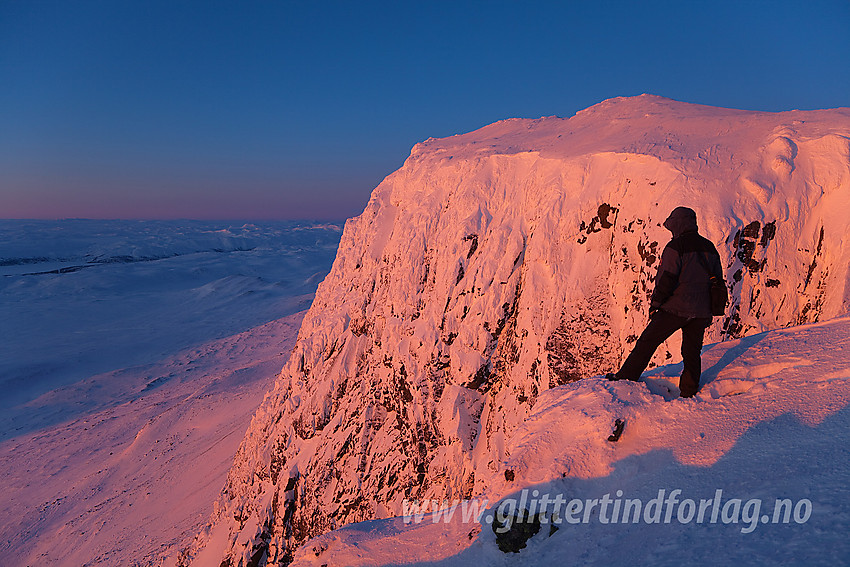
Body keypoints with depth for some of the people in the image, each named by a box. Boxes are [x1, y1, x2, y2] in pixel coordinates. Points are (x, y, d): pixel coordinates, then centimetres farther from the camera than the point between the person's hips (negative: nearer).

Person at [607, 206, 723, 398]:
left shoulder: (675, 247, -11)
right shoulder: (710, 248, 11)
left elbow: (665, 280, -15)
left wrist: (654, 305, -5)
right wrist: (709, 313, 23)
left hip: (675, 308, -6)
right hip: (701, 313, 6)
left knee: (648, 341, 4)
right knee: (692, 351, 14)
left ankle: (627, 377, 10)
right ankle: (689, 392, 18)